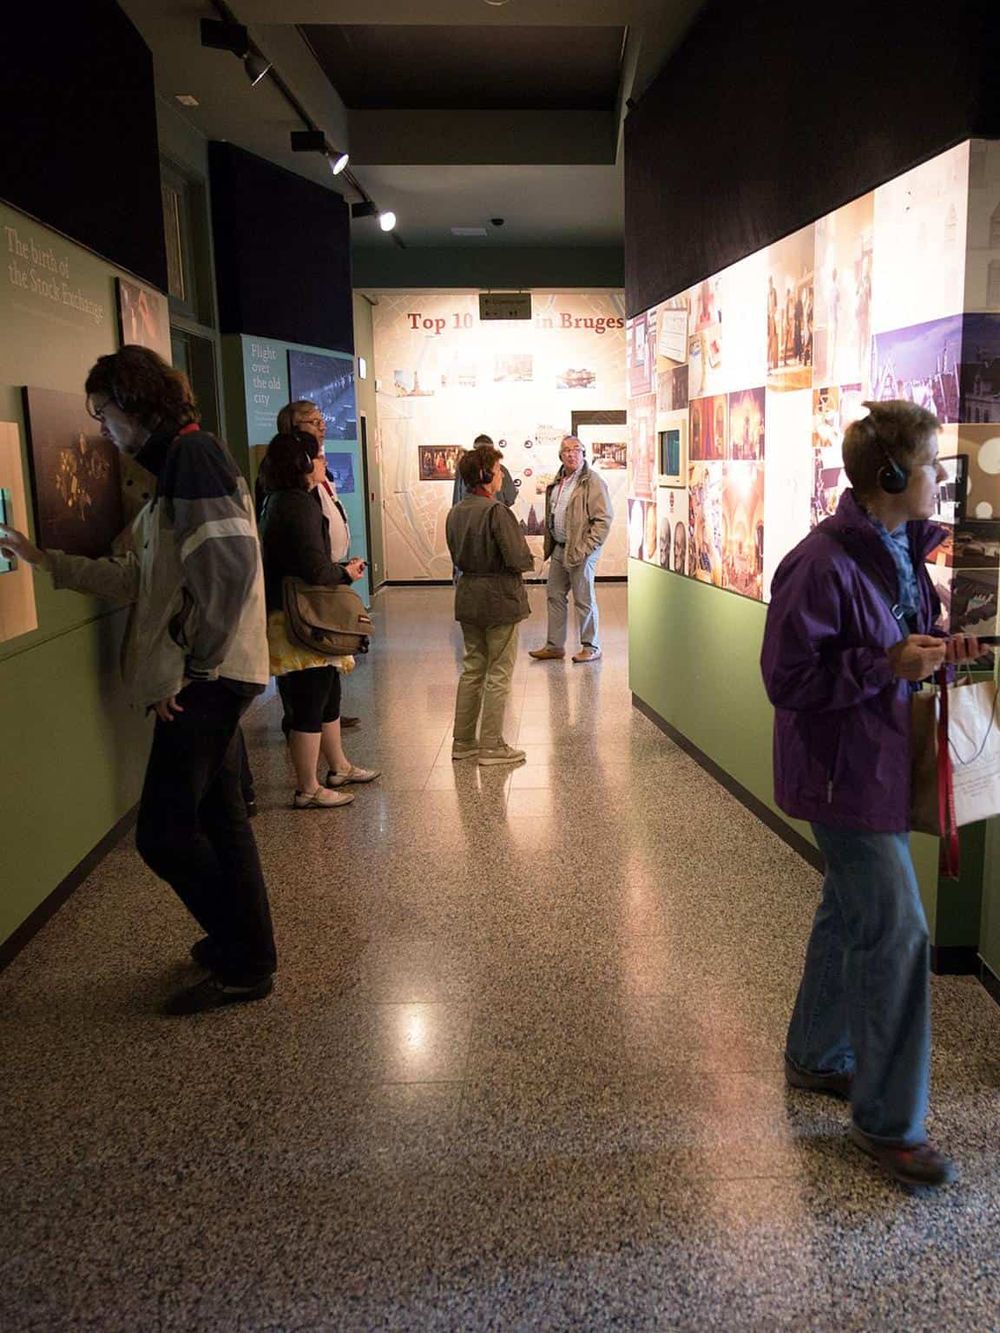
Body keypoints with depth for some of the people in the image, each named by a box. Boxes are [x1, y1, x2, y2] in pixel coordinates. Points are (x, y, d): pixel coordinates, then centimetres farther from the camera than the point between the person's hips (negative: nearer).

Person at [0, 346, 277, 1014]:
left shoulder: (193, 454, -13)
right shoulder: (178, 463, 19)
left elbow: (229, 567, -24)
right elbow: (139, 578, 21)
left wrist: (190, 665, -18)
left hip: (205, 680, -10)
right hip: (209, 676, 10)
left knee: (164, 832, -5)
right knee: (217, 818, 18)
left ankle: (244, 965, 9)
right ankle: (244, 946, 32)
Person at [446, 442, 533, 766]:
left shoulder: (455, 512, 5)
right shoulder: (497, 512, -19)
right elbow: (519, 559, -21)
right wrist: (529, 559, -1)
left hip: (467, 595, 8)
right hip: (499, 597, -7)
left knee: (472, 669, 17)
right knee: (499, 673, 3)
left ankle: (463, 741, 22)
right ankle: (491, 746, 9)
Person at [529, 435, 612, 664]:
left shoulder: (593, 481, -11)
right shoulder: (558, 481, 13)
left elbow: (604, 519, -15)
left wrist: (585, 548, -18)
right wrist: (549, 544, 12)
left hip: (580, 551, -8)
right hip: (559, 549, 8)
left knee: (584, 600, 1)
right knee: (555, 596, 12)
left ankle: (591, 647, 13)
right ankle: (554, 645, 22)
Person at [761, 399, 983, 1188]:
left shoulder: (904, 550, 6)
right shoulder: (822, 565, -22)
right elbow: (788, 679, -22)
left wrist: (935, 651, 0)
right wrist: (889, 665, -25)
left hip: (888, 764, 10)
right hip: (846, 774, -9)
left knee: (852, 914, 21)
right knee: (897, 932, -4)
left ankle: (816, 1056, 41)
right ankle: (889, 1121, 14)